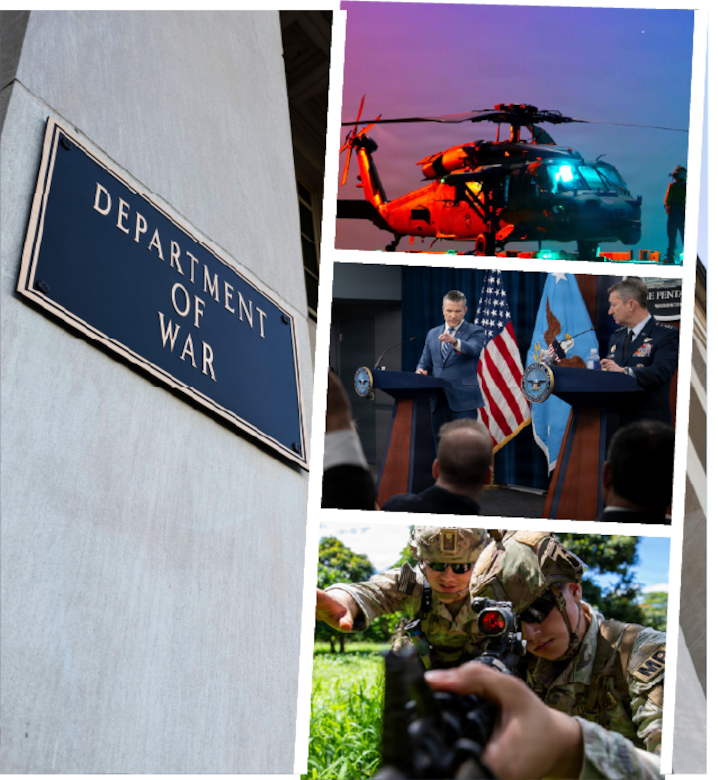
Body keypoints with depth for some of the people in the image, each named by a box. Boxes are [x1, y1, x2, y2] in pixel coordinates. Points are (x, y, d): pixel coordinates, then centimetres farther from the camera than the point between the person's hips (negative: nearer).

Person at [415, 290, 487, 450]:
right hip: (438, 401, 5)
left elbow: (473, 349, -20)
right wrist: (421, 370, -4)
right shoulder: (433, 334, 17)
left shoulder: (476, 332, 1)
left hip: (463, 401, -5)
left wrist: (455, 342, -41)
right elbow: (425, 362, 21)